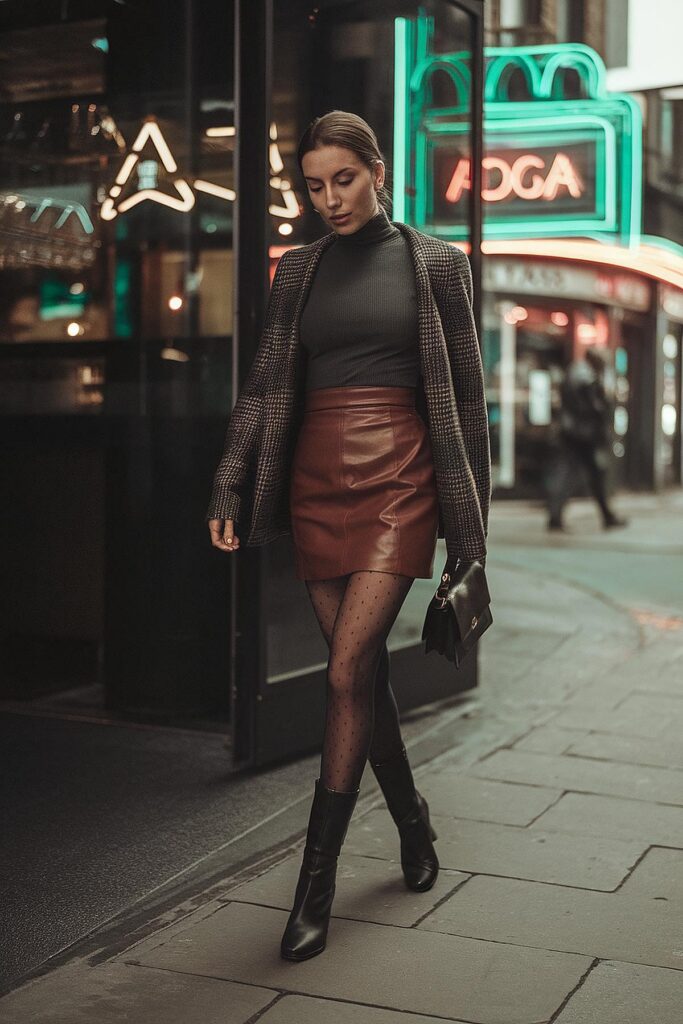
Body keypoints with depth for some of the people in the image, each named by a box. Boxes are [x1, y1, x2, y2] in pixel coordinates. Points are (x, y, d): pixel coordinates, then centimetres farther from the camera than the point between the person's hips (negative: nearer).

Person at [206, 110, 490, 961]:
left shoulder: (433, 263, 4)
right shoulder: (298, 271, 12)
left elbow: (464, 393, 4)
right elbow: (264, 388, 10)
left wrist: (469, 517, 1)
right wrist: (229, 492, 0)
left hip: (398, 480, -4)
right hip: (317, 480, 4)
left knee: (349, 672, -13)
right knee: (363, 670, 7)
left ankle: (315, 883, -5)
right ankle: (411, 821, 29)